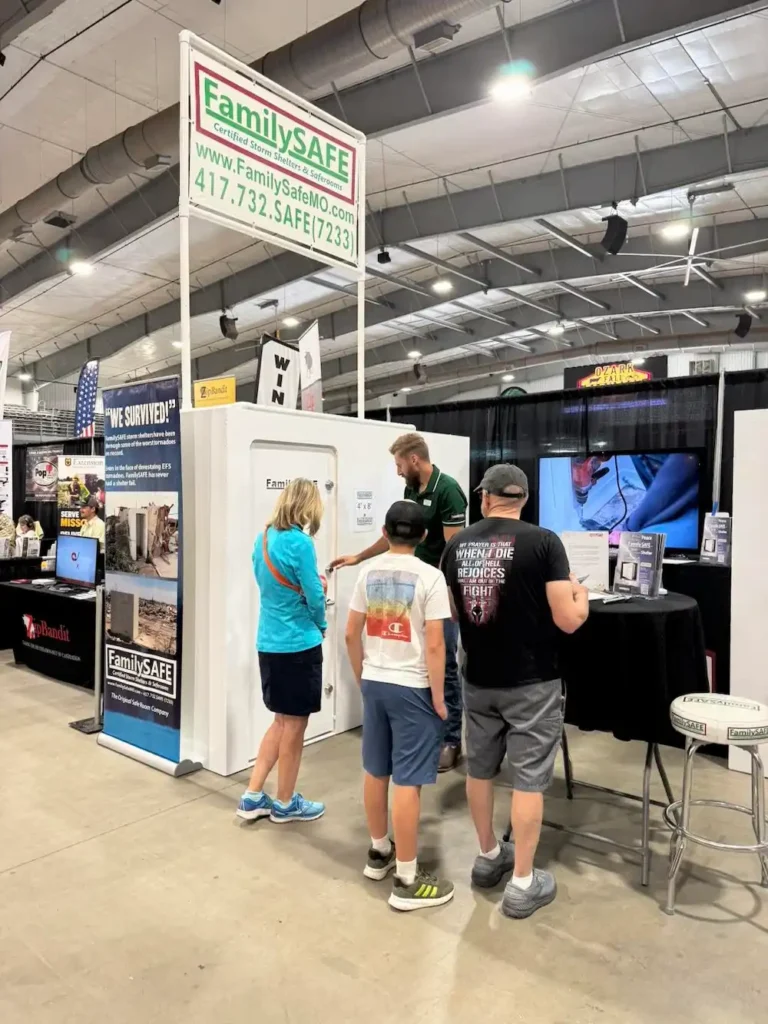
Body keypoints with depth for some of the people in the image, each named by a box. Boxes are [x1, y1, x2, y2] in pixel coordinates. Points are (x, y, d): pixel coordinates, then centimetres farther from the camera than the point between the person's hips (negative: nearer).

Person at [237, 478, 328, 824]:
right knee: (294, 724, 9)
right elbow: (314, 596, -15)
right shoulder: (300, 543, -19)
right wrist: (321, 626, 4)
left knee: (283, 720, 20)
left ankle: (253, 796, 23)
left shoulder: (263, 537, 5)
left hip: (269, 642, 8)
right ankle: (285, 803, 24)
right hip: (298, 645, -7)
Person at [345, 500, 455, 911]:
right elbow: (434, 645, -16)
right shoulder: (429, 576, -13)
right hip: (411, 688, -5)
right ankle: (407, 880, 12)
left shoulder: (368, 572, 2)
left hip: (374, 682, 6)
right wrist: (438, 697, -7)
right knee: (407, 782, 1)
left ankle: (379, 852, 36)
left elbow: (351, 634, 5)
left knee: (375, 772, 18)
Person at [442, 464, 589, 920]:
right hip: (532, 683, -4)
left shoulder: (457, 545, -1)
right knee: (529, 779, 7)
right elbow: (568, 620, -15)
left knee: (480, 769, 19)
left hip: (478, 680, 4)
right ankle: (523, 884, 18)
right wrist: (581, 595, 6)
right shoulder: (543, 541, -14)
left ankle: (489, 856, 37)